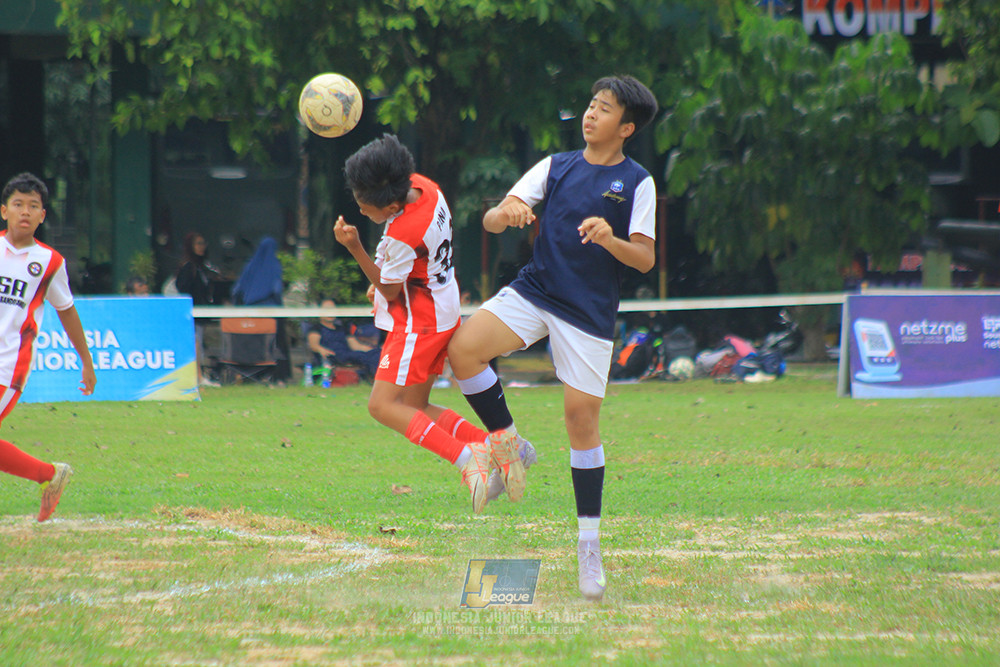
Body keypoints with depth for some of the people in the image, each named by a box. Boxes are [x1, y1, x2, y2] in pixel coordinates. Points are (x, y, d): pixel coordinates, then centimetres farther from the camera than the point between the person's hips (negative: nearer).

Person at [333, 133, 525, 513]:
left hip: (419, 324, -10)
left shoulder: (403, 236, -29)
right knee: (415, 409, 13)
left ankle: (465, 456, -23)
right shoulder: (423, 186, -3)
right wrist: (381, 280, 21)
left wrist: (354, 248, -24)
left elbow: (389, 291, -16)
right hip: (442, 312, 10)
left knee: (383, 405, -11)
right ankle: (494, 445, 4)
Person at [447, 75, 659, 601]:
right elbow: (491, 220, 3)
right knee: (463, 349, -21)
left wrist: (610, 240, -23)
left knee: (582, 420, -4)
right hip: (533, 292, 3)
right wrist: (506, 213, -21)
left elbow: (645, 260, -3)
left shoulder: (636, 182, 0)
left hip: (589, 314, -3)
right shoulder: (556, 166, 8)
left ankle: (589, 542, 7)